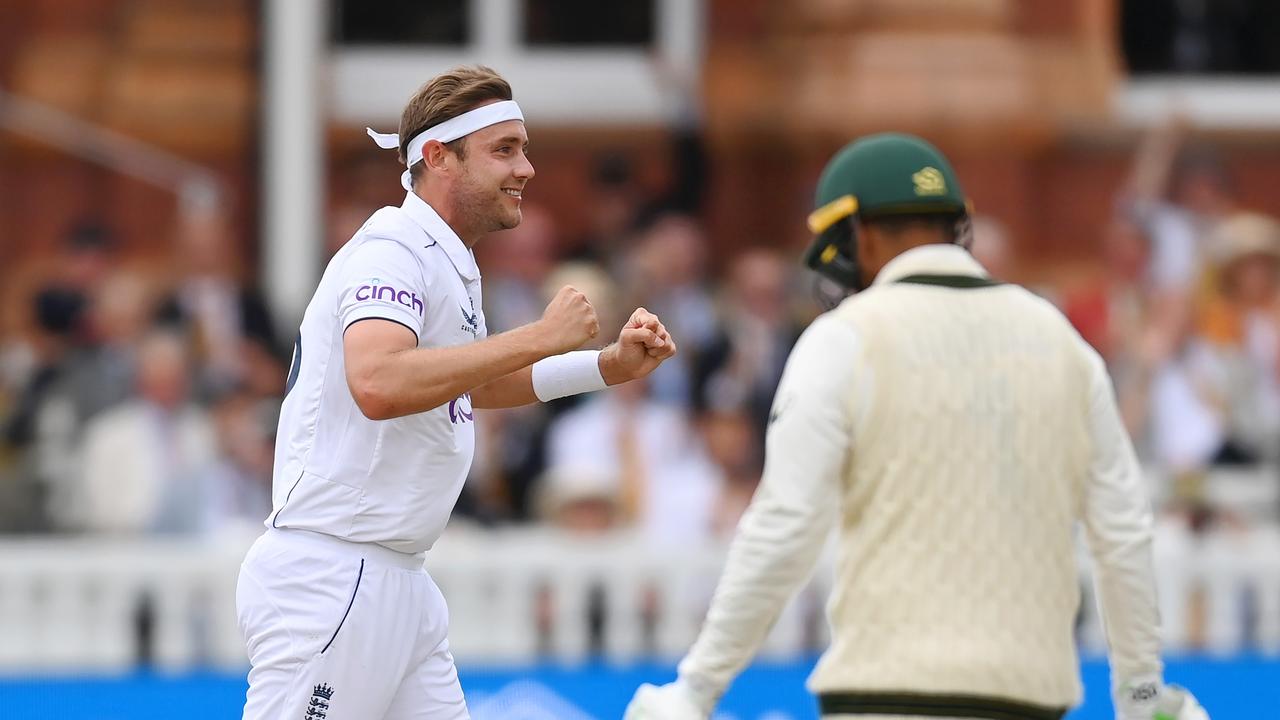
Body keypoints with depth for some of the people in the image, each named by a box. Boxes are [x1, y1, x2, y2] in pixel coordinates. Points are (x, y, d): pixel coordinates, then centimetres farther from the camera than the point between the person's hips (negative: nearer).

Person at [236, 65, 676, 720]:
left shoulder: (451, 265, 16)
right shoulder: (392, 251, -14)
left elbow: (467, 383, 34)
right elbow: (379, 384, -33)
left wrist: (607, 367, 21)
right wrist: (538, 339, -26)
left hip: (399, 585, 10)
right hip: (330, 578, -10)